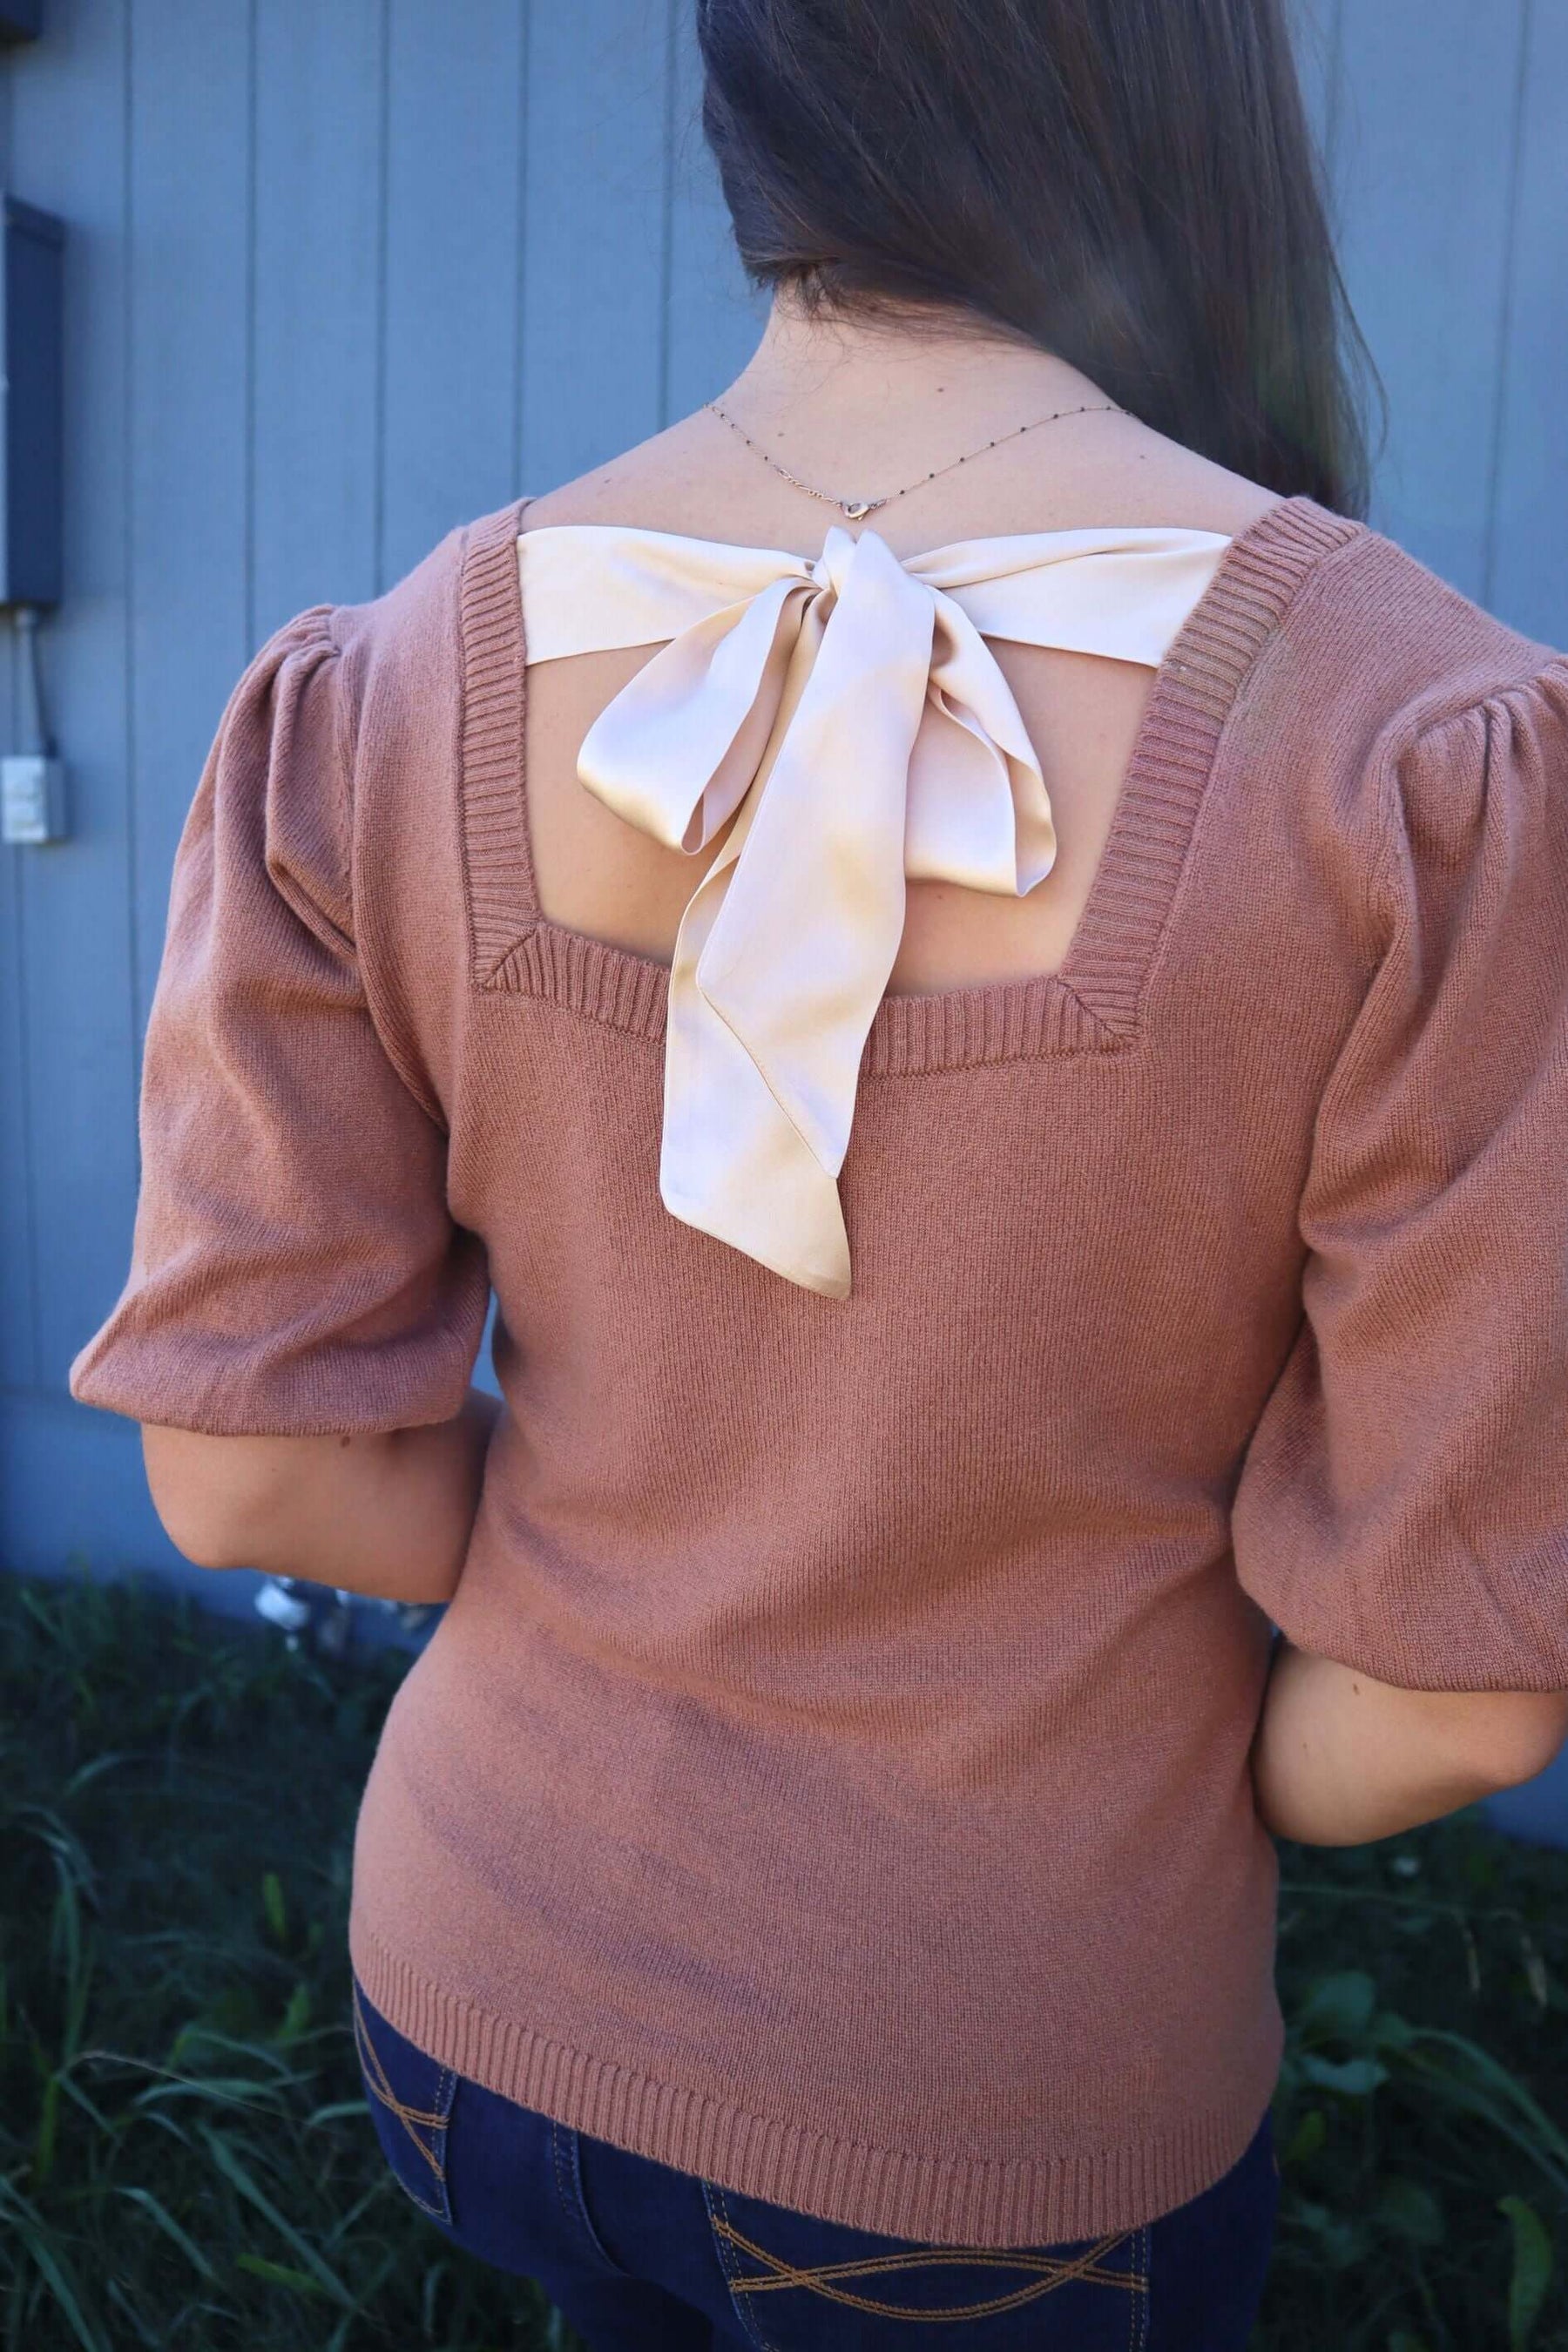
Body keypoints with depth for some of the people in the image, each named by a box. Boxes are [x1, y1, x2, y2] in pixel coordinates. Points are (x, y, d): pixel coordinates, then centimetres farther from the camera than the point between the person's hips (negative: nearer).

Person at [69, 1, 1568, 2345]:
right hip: (998, 2148, -2)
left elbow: (251, 1463, -11)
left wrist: (690, 1597, 4)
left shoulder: (377, 696, -16)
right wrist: (1210, 1804, 4)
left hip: (486, 1997, 3)